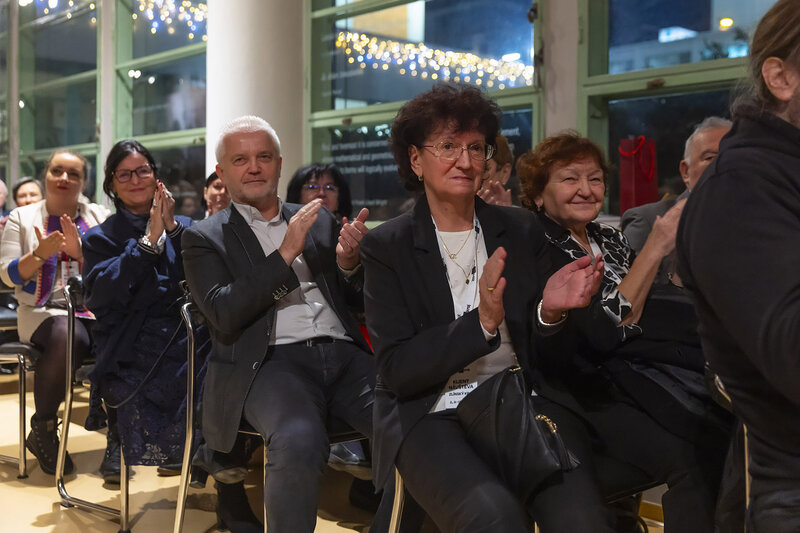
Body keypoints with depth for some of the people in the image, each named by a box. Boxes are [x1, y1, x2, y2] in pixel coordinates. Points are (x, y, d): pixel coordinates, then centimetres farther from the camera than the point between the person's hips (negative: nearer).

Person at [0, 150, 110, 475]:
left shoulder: (99, 217, 14)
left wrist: (79, 251, -14)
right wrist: (40, 253, -16)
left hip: (94, 309, 2)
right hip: (43, 310, -1)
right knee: (67, 335, -37)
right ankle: (42, 431, -16)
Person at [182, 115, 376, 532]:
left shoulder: (319, 221, 23)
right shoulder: (204, 239, 12)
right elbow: (224, 316, -4)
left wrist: (348, 262, -1)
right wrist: (286, 255, -10)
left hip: (344, 353, 4)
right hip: (273, 361, -3)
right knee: (298, 443, -36)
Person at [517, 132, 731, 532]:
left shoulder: (610, 239, 17)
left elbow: (656, 312, 13)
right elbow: (603, 334, -15)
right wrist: (654, 248, -18)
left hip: (657, 367, 7)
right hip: (601, 393, -6)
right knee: (695, 459, -29)